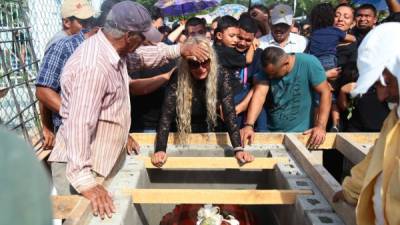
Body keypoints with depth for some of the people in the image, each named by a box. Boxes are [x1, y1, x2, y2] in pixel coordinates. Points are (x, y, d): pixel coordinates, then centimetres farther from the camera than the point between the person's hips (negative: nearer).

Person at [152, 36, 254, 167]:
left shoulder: (221, 76, -15)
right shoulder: (178, 78, -18)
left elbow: (229, 113, -19)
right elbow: (167, 114, -21)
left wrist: (238, 149, -30)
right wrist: (160, 149, -34)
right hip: (182, 139, -1)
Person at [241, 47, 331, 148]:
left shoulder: (309, 63, -16)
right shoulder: (267, 69, -8)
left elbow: (325, 93, -13)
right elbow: (259, 95, -21)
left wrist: (321, 126, -22)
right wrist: (249, 125, -36)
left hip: (301, 134, -2)